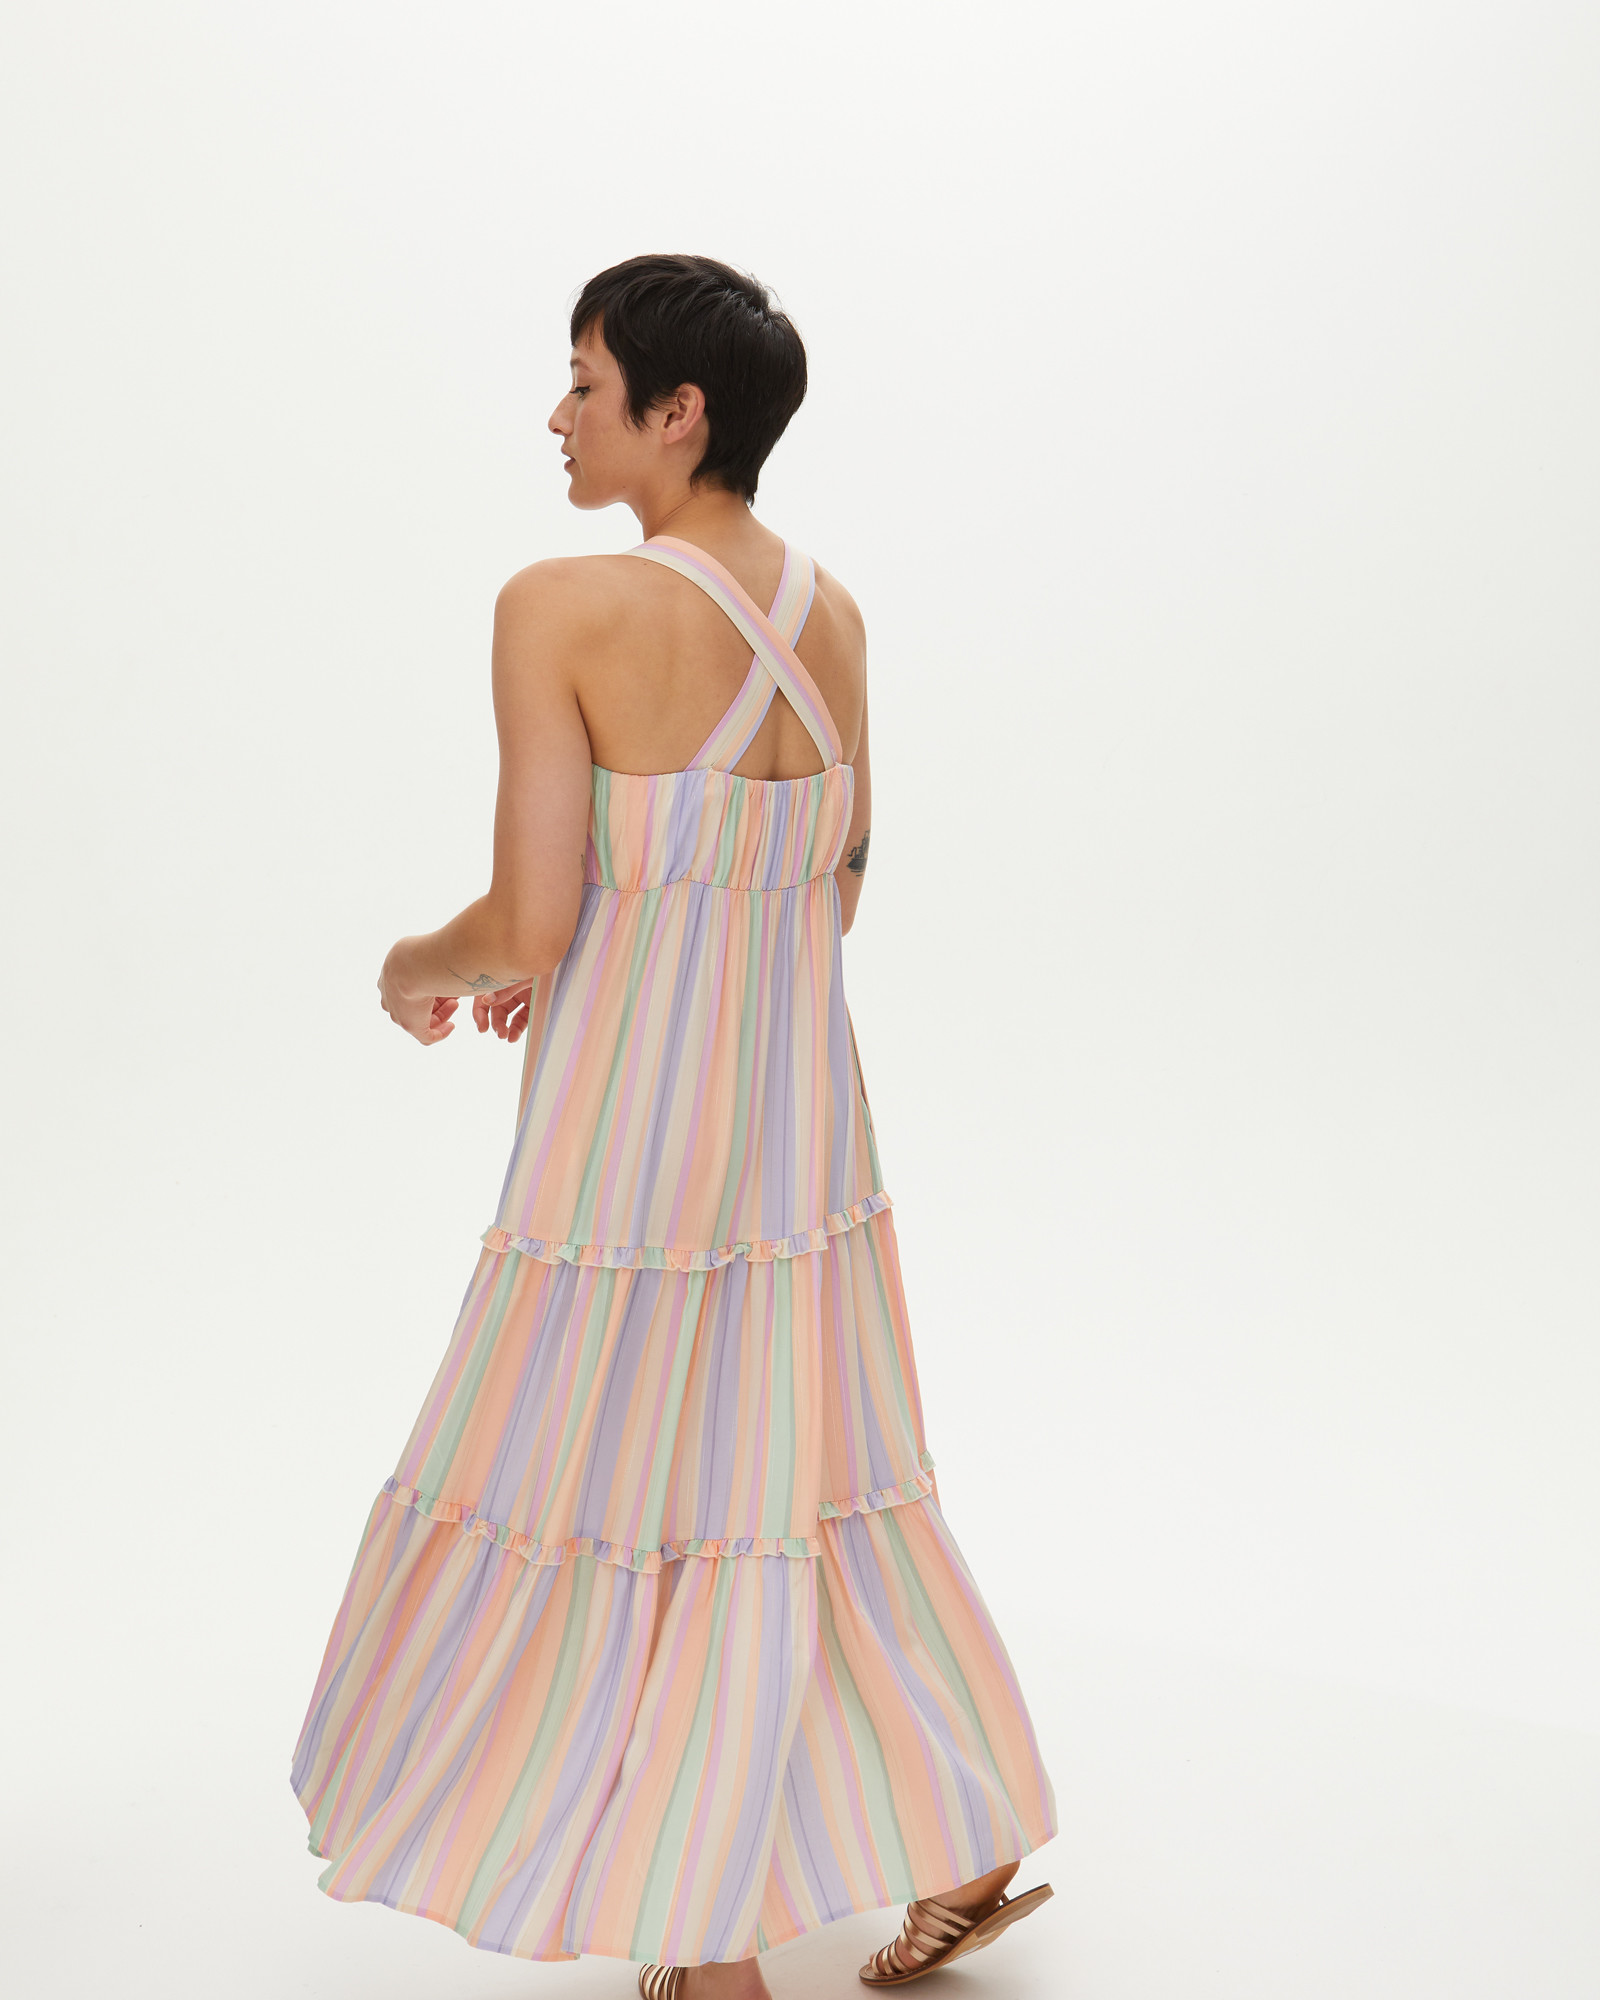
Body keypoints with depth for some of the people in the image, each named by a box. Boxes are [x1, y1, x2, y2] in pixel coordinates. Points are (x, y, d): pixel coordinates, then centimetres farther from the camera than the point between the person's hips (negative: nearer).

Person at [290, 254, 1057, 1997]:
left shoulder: (564, 607, -16)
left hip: (632, 1124, -7)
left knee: (615, 1504, 9)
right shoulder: (829, 611, 5)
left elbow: (526, 925, -17)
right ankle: (958, 1845, 30)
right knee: (809, 1478, 20)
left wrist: (417, 969, 5)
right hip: (803, 1099, 7)